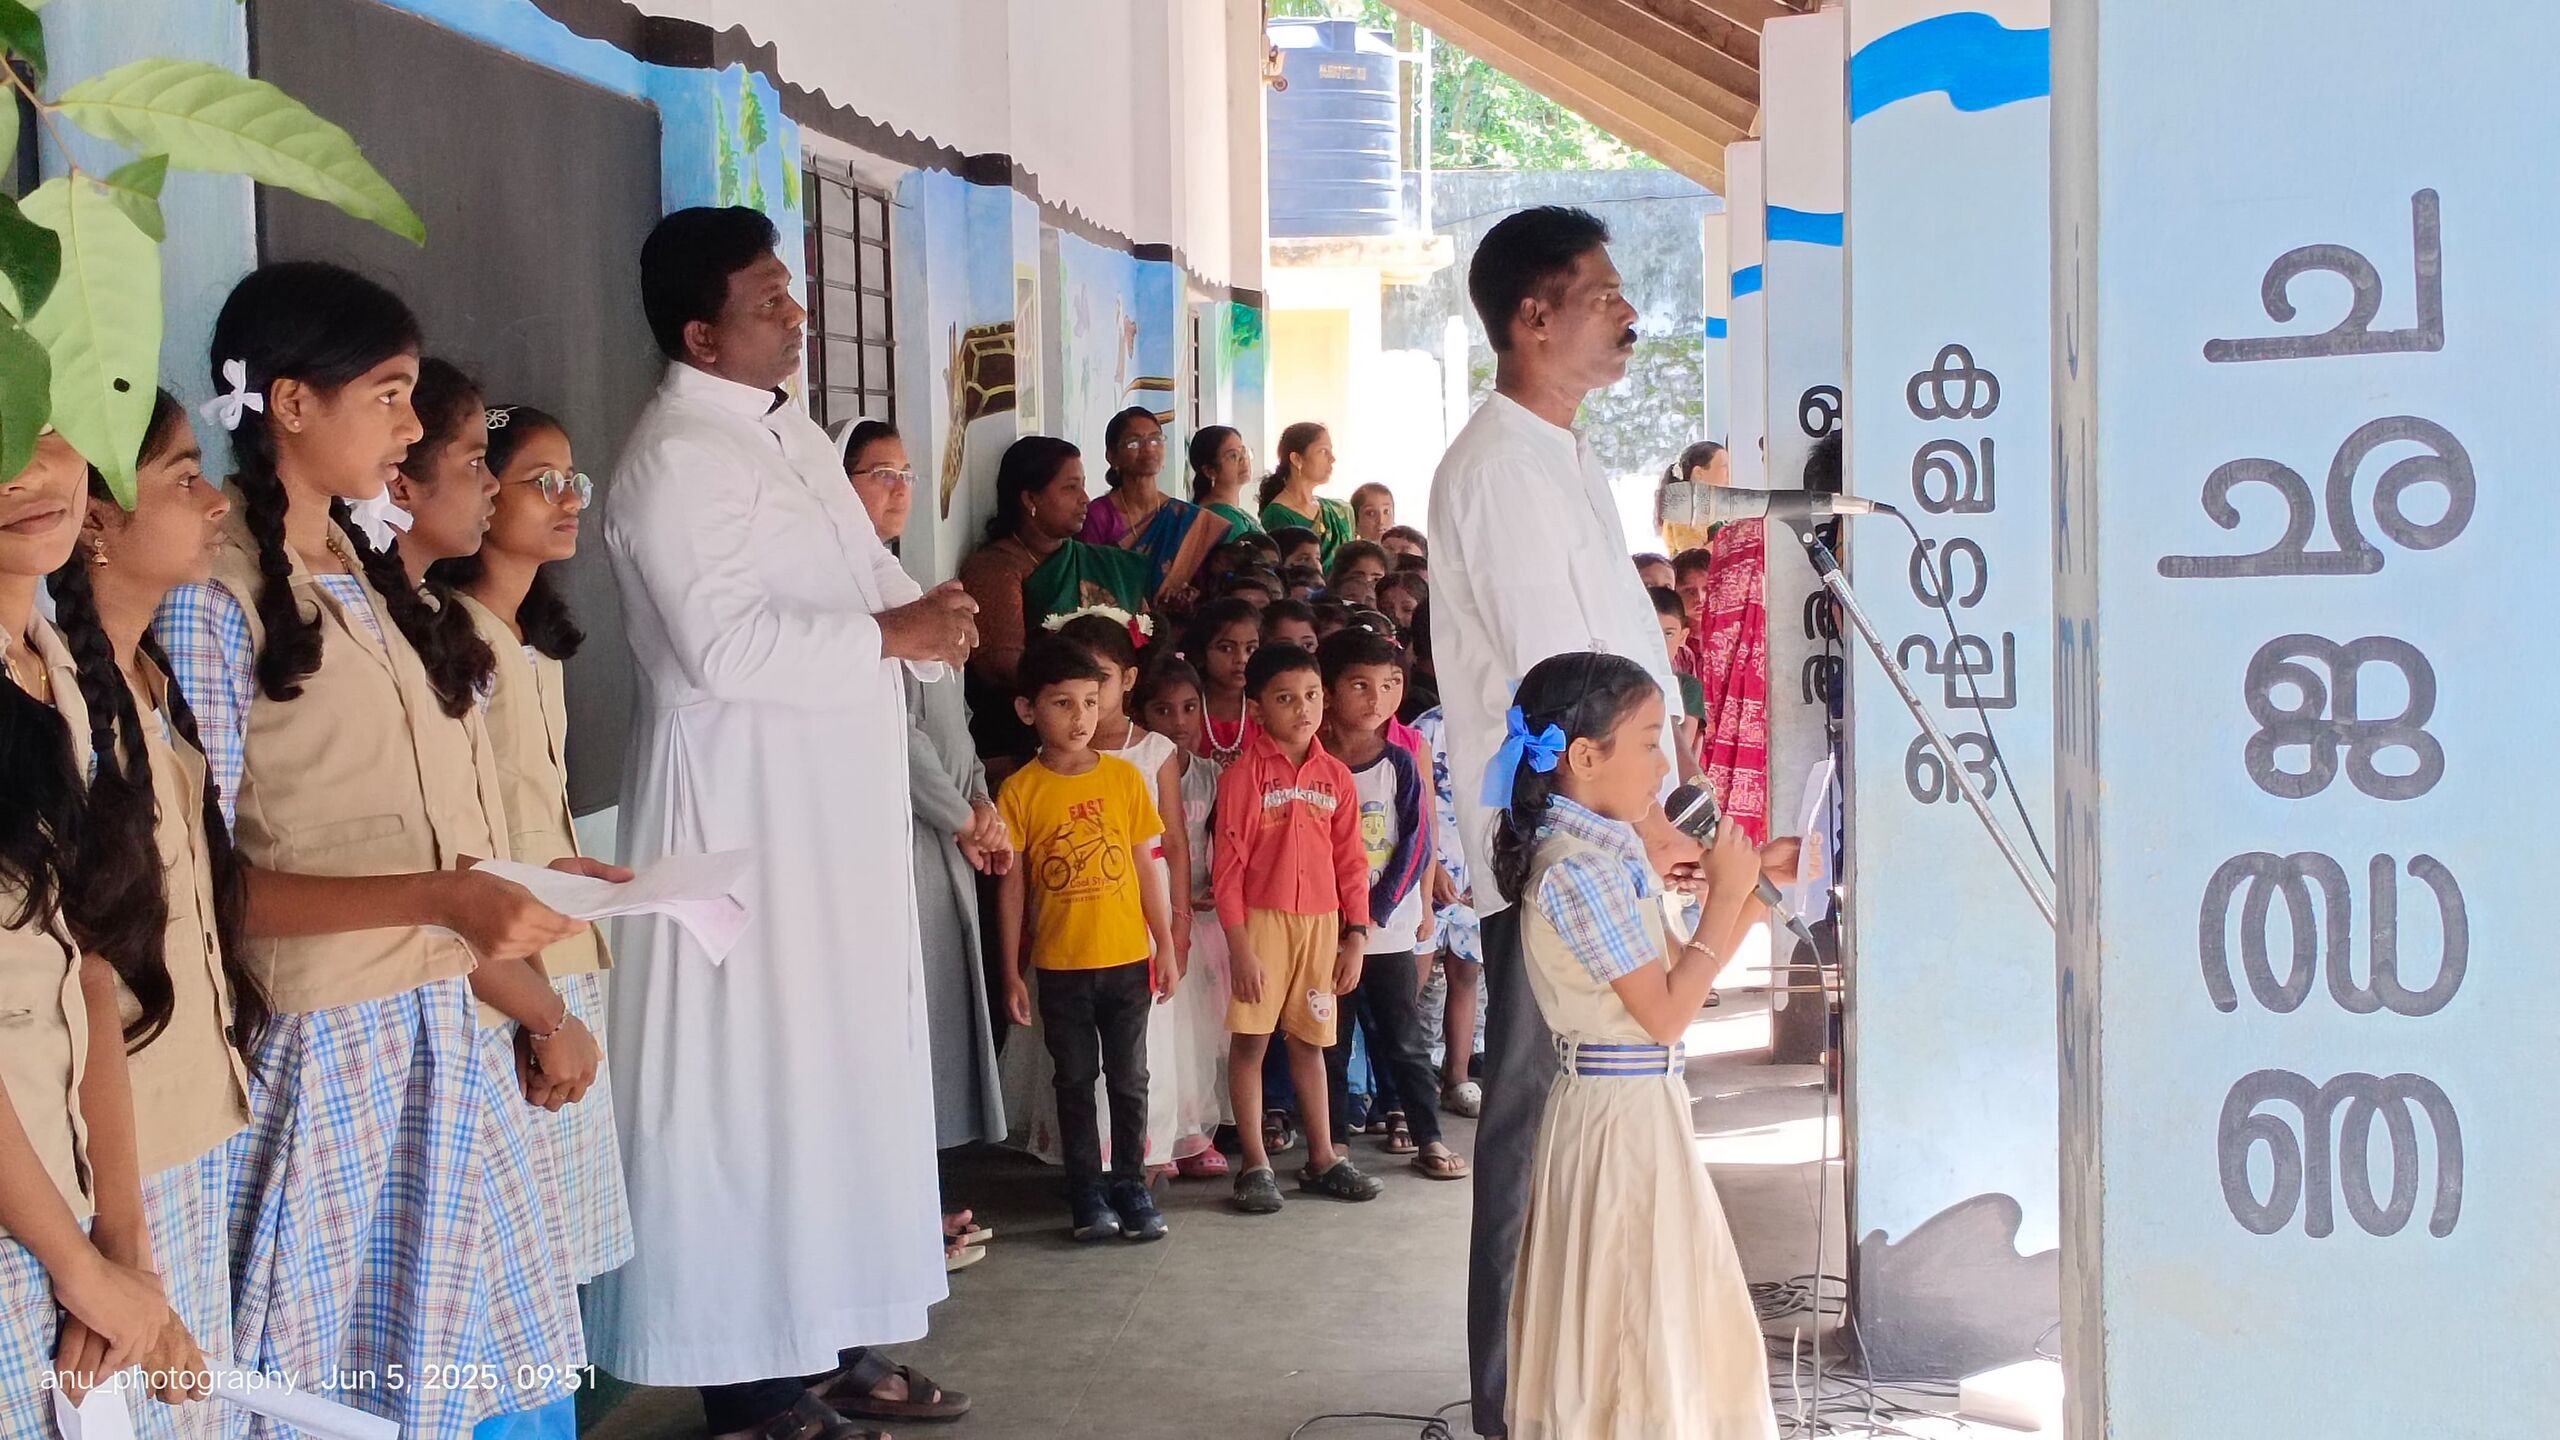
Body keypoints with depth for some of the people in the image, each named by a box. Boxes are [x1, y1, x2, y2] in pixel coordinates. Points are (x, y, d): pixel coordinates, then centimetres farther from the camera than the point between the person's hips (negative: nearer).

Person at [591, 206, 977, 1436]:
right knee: (756, 1088, -4)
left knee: (850, 1067, 14)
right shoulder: (677, 458, -16)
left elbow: (855, 570, 21)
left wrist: (919, 611, -1)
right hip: (745, 813, -10)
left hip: (837, 804, 10)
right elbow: (728, 644, -24)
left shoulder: (788, 429, 14)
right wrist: (890, 636, -18)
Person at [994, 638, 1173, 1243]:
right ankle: (1085, 1192, 19)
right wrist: (1013, 973, -1)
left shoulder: (1125, 777, 0)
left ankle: (1131, 1184, 21)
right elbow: (1012, 887, -1)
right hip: (1059, 966, -1)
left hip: (1127, 960, 1)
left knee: (1129, 1079, 8)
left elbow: (1146, 867, 5)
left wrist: (1166, 945, 4)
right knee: (1075, 1081, 9)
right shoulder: (1019, 792, -5)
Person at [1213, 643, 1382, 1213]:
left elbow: (1350, 862, 9)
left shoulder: (1335, 776, 6)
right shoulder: (1244, 774, -7)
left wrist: (1356, 935, 5)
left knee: (1309, 1041, 13)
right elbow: (1229, 865, -8)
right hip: (1262, 920, -4)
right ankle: (1255, 1165, 8)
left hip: (1322, 922, 4)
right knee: (1250, 1039, 0)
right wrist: (1239, 945, -11)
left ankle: (1322, 1157, 21)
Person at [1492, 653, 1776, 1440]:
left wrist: (1751, 891, 8)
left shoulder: (1603, 852, 10)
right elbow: (1667, 1013, -20)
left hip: (1638, 1106, 10)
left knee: (1648, 1313, 16)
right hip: (1623, 1110, -10)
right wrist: (1724, 896, -14)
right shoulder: (1580, 868, -20)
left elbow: (1672, 981, 14)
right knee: (1633, 1312, -1)